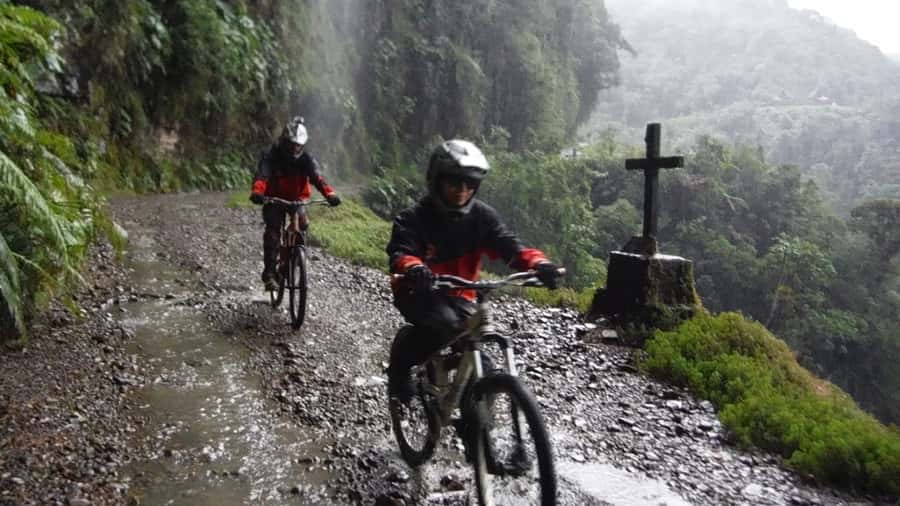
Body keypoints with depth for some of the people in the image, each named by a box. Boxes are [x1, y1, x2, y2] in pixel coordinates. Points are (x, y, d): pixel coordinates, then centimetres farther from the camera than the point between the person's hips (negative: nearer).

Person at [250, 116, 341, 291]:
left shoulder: (306, 159, -12)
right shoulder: (272, 156, -17)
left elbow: (317, 177, -28)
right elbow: (262, 175, -34)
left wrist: (330, 194, -47)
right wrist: (257, 192, -56)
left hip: (297, 199, 2)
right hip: (274, 199, -2)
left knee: (303, 224, -22)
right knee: (273, 229, -23)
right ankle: (269, 272, -19)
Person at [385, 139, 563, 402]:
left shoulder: (481, 215, -8)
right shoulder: (414, 218, -17)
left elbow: (509, 245, -17)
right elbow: (399, 254, -31)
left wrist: (538, 263, -39)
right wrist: (414, 268, -57)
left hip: (459, 295, 4)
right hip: (418, 292, -4)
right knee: (445, 323, -35)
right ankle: (399, 365, -7)